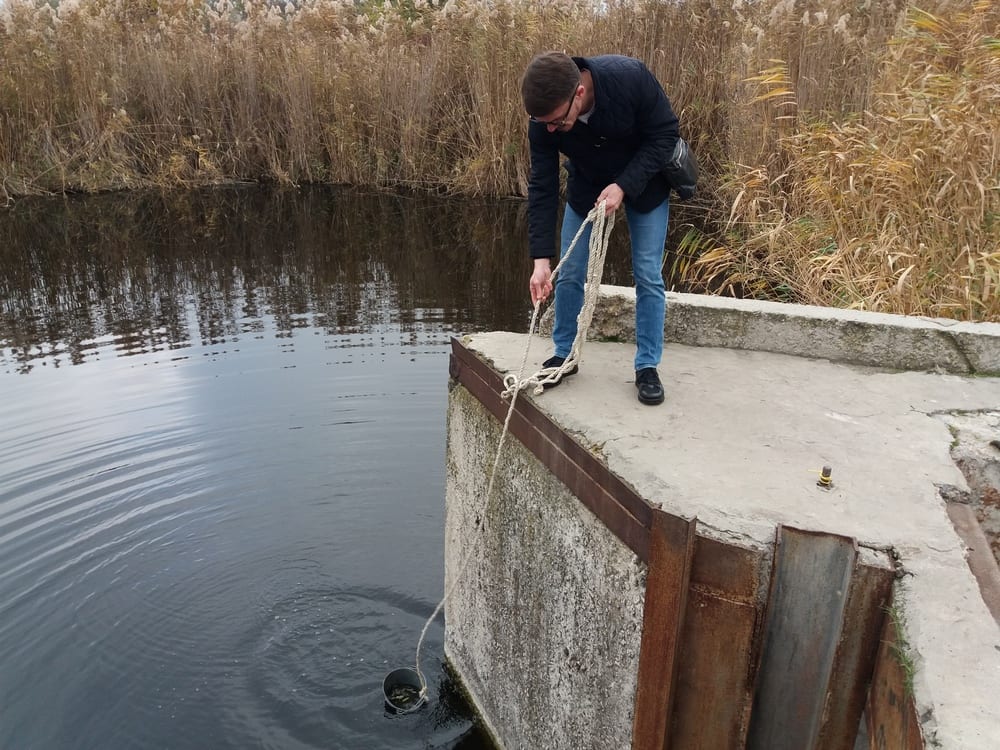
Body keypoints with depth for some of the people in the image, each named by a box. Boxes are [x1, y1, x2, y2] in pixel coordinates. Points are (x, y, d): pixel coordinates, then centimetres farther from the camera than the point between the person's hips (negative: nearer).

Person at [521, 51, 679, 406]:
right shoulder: (543, 120, -26)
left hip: (644, 182, -2)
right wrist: (542, 259, -24)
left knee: (648, 276, -5)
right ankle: (564, 355, 19)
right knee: (569, 274, 1)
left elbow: (665, 134, -22)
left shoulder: (631, 77, -35)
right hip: (587, 187, 2)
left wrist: (624, 186, -32)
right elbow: (542, 186, -20)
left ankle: (647, 367, 7)